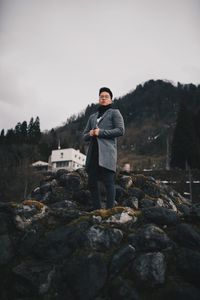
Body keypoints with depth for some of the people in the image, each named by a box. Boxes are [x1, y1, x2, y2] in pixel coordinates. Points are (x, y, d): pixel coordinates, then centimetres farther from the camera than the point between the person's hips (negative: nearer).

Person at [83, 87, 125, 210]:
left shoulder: (114, 112, 9)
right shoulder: (93, 116, 24)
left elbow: (120, 130, -5)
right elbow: (84, 136, 23)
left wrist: (100, 132, -9)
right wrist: (90, 134, -1)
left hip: (106, 152, -6)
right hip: (93, 153, 6)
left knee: (109, 182, -7)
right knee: (92, 183, 6)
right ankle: (97, 209, 16)